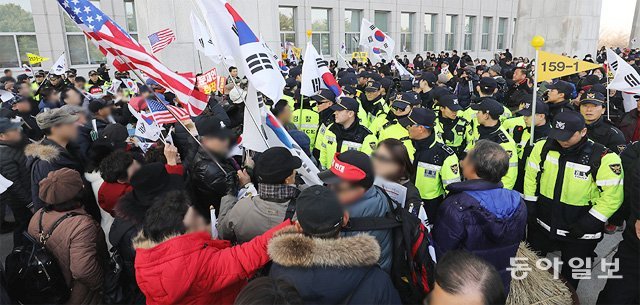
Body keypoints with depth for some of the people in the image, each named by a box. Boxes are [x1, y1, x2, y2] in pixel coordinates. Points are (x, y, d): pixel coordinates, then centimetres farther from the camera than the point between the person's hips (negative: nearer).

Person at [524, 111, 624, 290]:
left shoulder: (604, 159, -20)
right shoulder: (543, 147, -8)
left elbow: (612, 197, -17)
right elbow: (531, 177, 2)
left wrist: (586, 225, -19)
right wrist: (529, 209, 1)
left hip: (579, 234, -3)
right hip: (541, 224, 4)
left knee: (571, 274, 19)